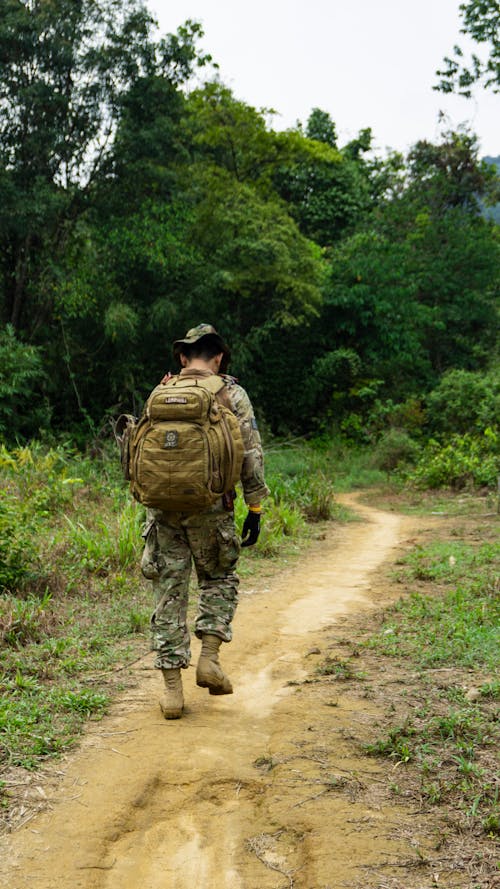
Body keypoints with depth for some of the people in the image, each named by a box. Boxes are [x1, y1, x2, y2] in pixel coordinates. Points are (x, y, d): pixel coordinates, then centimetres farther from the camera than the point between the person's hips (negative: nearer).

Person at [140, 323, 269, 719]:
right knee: (219, 580, 20)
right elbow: (251, 456, -4)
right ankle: (209, 659, 5)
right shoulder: (231, 394, 1)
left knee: (169, 594, 6)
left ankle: (172, 689, 6)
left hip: (163, 505, 2)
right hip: (210, 507, -2)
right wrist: (255, 508, 1)